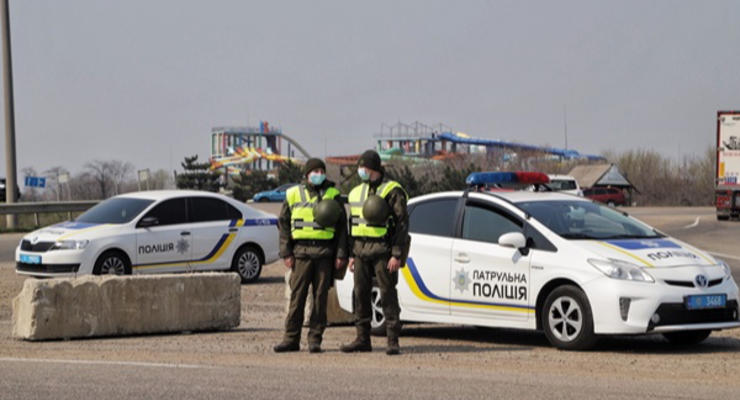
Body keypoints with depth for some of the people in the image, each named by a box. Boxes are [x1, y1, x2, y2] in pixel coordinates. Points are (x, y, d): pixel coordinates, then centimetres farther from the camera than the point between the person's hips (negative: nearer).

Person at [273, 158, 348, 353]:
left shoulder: (333, 195, 7)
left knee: (320, 297, 1)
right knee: (297, 296, -2)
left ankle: (315, 339, 7)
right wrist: (286, 253, 1)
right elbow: (283, 224, 10)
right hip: (301, 252, 0)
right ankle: (291, 338, 3)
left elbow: (342, 227, 7)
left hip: (325, 254, 0)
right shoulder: (293, 194, 8)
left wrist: (341, 255, 0)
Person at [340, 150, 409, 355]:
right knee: (360, 294, 6)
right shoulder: (356, 192, 18)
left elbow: (403, 223, -8)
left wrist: (397, 254, -15)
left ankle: (393, 341, -4)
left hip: (383, 251, -6)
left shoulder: (392, 191, -4)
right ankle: (362, 339, 12)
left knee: (388, 294, -6)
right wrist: (351, 254, 15)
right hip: (361, 250, 7)